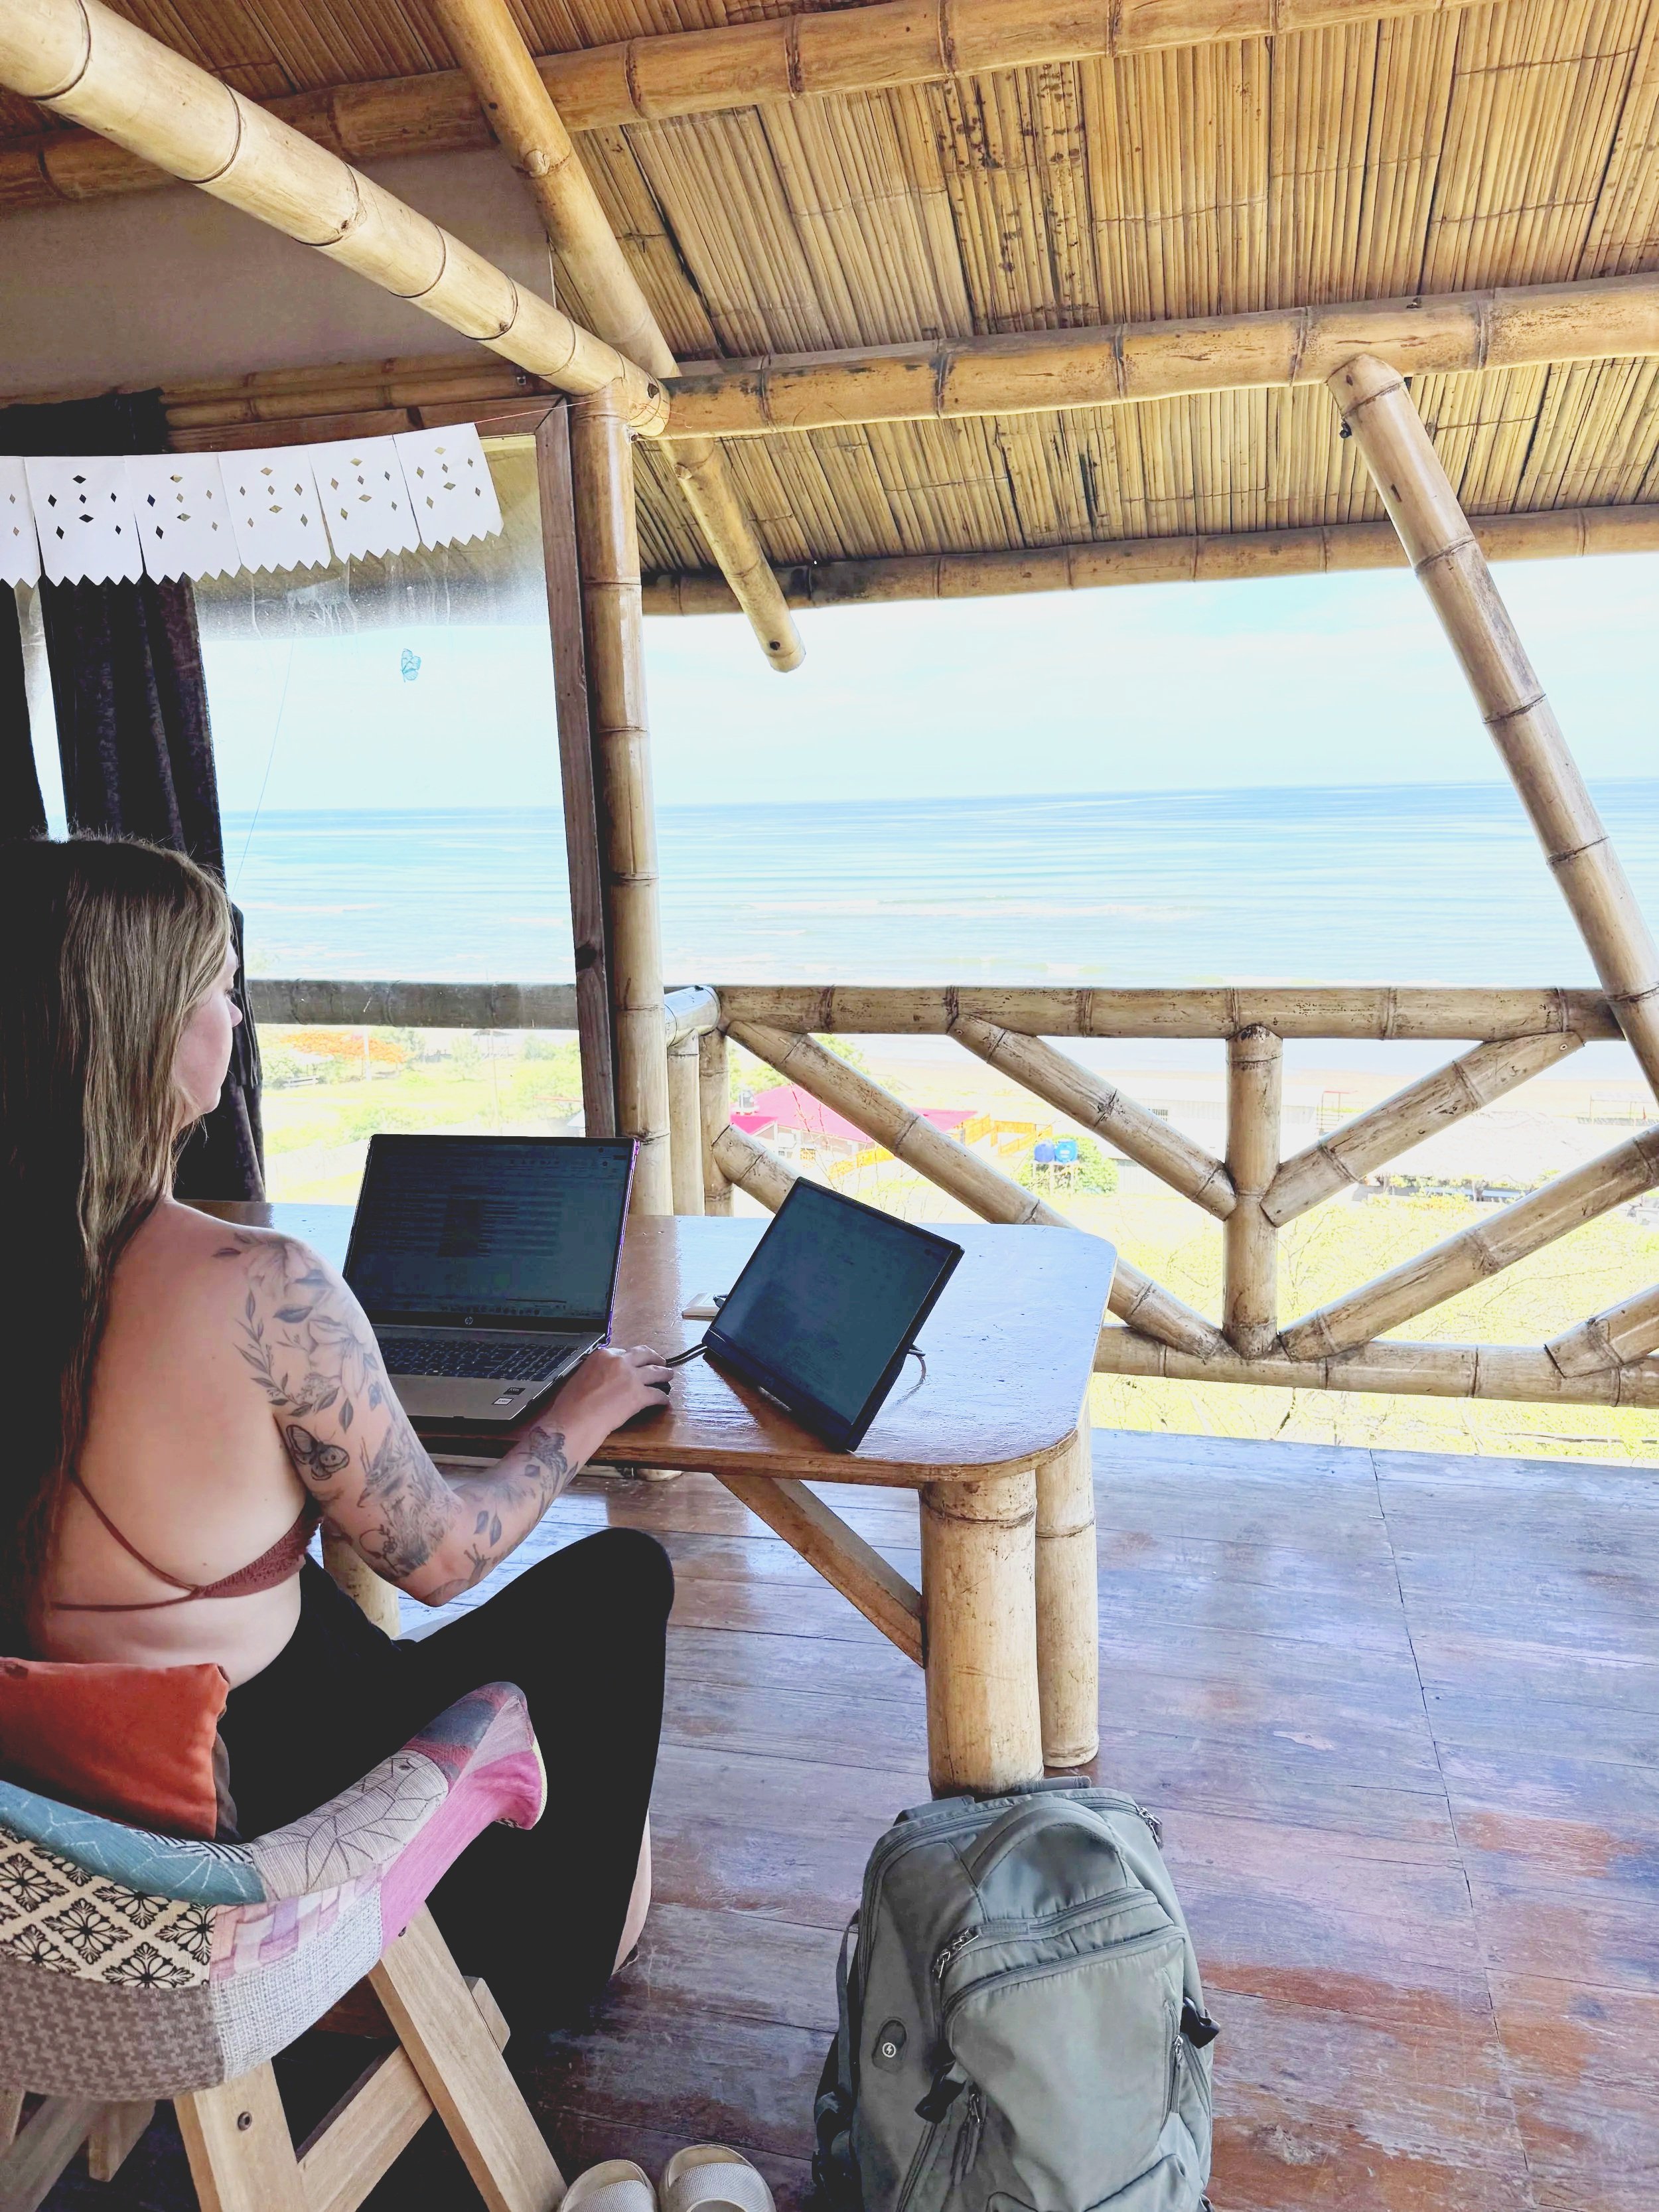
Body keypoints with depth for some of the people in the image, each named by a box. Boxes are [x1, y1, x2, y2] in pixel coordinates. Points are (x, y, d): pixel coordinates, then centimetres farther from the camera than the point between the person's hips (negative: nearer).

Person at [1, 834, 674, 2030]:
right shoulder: (261, 1290, -31)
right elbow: (439, 1557, -18)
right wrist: (585, 1412, -2)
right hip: (255, 1804, -7)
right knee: (621, 1574, 13)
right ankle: (558, 1961, 35)